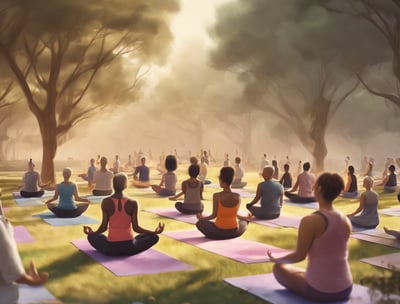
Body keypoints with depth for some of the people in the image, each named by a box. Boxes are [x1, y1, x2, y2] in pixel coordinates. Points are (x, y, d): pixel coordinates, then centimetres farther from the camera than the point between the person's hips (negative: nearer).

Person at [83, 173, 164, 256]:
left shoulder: (106, 202, -6)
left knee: (91, 237, 31)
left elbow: (104, 227, -6)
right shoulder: (133, 203, -7)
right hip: (129, 247, -1)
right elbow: (136, 227, -7)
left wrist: (91, 232, 15)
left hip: (111, 249, 1)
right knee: (154, 237, 21)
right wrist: (155, 232, 5)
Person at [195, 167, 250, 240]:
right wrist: (246, 218, 24)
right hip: (234, 232, 3)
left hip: (219, 231, -2)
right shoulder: (237, 197, -10)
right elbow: (235, 214, 3)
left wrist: (201, 217, 6)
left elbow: (214, 215, -13)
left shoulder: (217, 196, -18)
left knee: (200, 223, 24)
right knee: (244, 222, 36)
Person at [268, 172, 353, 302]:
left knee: (278, 268, 17)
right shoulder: (346, 221, 1)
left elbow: (299, 256, -10)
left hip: (319, 291, -7)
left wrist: (275, 259, 9)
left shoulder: (310, 221, -18)